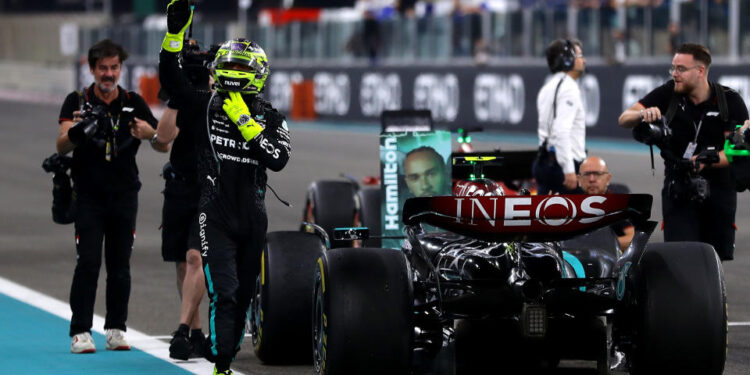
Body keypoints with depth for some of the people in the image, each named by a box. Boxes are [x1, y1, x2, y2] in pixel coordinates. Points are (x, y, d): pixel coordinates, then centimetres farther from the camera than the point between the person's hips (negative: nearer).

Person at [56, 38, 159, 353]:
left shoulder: (133, 103, 4)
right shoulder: (77, 102, -3)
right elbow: (61, 146, -16)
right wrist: (75, 132, -39)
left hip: (124, 196, 2)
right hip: (88, 196, -2)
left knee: (120, 265, 5)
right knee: (88, 263, -9)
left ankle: (116, 329, 13)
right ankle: (80, 332, -8)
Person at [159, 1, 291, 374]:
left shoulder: (271, 118, 2)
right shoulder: (205, 106, 0)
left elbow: (279, 159, -14)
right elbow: (170, 79, -11)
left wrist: (245, 121, -18)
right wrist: (174, 34, -21)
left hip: (253, 219, 3)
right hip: (215, 217, -3)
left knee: (242, 297, 13)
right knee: (224, 294, -14)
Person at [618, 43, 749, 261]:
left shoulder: (730, 101, -6)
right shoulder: (668, 94, -1)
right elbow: (624, 119, -5)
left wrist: (707, 161, -30)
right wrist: (642, 115, -29)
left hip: (719, 188, 0)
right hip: (679, 189, 0)